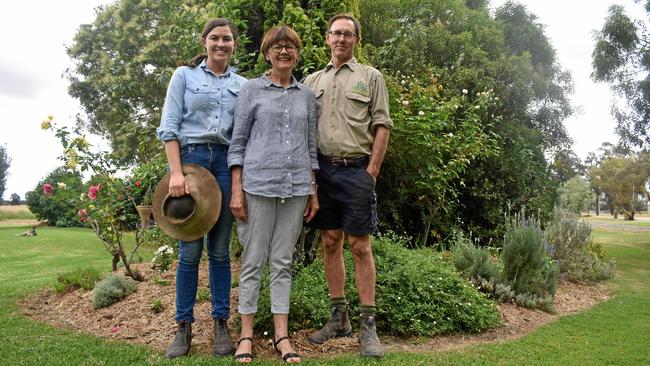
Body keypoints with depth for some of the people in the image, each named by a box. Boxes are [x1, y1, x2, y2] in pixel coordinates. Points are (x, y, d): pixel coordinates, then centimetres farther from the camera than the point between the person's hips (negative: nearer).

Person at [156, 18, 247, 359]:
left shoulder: (242, 85, 13)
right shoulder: (185, 75, 7)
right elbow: (169, 127, -1)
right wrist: (176, 172, -11)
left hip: (226, 162, 2)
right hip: (190, 157, -2)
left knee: (220, 249, 5)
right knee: (189, 249, -1)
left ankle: (221, 324, 14)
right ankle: (184, 325, 11)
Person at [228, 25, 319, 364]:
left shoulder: (306, 95, 13)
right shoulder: (252, 89, 4)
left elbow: (311, 145, 15)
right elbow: (238, 142, 1)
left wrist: (313, 192, 10)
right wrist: (236, 190, -6)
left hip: (296, 187, 3)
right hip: (258, 184, -3)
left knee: (283, 261, 7)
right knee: (253, 260, 2)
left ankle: (282, 335, 13)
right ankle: (246, 334, 13)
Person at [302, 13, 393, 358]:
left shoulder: (370, 77, 6)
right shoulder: (313, 80, 15)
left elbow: (382, 126, 1)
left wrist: (372, 170, -8)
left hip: (356, 169, -3)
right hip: (322, 168, 4)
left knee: (360, 245, -3)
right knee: (330, 242, 7)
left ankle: (368, 324, 4)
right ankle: (339, 317, 19)